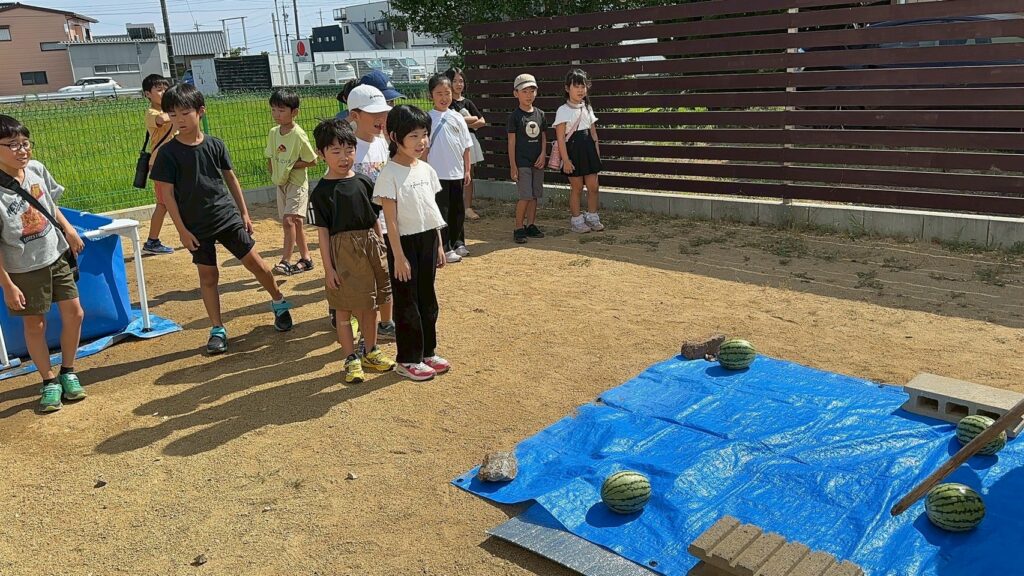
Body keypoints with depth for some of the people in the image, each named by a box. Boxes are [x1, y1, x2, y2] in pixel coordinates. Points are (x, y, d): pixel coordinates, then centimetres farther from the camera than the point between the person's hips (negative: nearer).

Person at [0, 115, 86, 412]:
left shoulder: (36, 169, -6)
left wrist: (68, 229, 0)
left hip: (56, 256, 5)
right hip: (24, 269, -5)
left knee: (74, 313, 8)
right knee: (35, 325, 7)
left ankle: (67, 372, 27)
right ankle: (49, 382, 23)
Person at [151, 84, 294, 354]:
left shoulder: (215, 145, 0)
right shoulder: (168, 153, -7)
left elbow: (231, 179, 9)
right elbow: (167, 193, -7)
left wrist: (244, 213, 8)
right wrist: (182, 230, -9)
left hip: (228, 216, 2)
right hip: (197, 226, -1)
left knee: (254, 262, 5)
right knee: (208, 275, 5)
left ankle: (279, 303, 27)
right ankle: (217, 330, 15)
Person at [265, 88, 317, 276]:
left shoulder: (298, 135, -17)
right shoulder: (273, 133, 4)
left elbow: (312, 161, -13)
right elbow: (270, 157, 15)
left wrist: (291, 166, -18)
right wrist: (273, 172, -1)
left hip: (297, 183, -7)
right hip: (281, 183, 7)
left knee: (289, 220, -17)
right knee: (295, 222, 14)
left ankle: (286, 261, -13)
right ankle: (305, 258, 24)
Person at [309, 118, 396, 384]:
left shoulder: (364, 182, 4)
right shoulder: (322, 192, -9)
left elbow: (374, 220, 11)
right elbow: (323, 232, -8)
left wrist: (382, 250, 11)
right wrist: (328, 268, -10)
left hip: (371, 246, 5)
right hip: (343, 250, -5)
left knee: (370, 305, 15)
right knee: (345, 308, 4)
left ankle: (371, 352, 31)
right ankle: (351, 359, 17)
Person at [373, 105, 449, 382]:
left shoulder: (426, 169, 5)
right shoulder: (389, 174, -15)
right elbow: (391, 220, -16)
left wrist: (439, 245, 12)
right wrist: (399, 256, -17)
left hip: (428, 240, 7)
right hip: (404, 242, -7)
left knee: (427, 298, 15)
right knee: (407, 302, 4)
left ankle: (428, 352, 29)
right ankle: (407, 360, 16)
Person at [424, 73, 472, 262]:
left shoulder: (457, 117, 4)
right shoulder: (428, 119, -6)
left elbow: (465, 147, 8)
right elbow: (424, 148, -4)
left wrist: (467, 170, 7)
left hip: (457, 173, 4)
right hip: (437, 174, -4)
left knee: (458, 209, 13)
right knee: (441, 210, 1)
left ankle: (456, 242, 29)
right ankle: (444, 248, 8)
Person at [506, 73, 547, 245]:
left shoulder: (540, 114, 9)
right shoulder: (515, 116, -5)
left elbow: (543, 137, 13)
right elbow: (511, 142, -6)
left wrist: (543, 155, -3)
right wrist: (513, 166, -9)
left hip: (537, 161, 5)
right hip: (522, 162, -5)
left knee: (535, 195, 9)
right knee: (525, 196, -9)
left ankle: (531, 225, 20)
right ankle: (518, 228, 1)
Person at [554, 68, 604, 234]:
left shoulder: (587, 108, 11)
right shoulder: (563, 111, -7)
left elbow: (593, 133, 14)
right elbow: (560, 138, -10)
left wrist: (597, 153, 10)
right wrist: (566, 159, -15)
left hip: (588, 149, 5)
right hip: (573, 150, -5)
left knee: (593, 186, 5)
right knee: (576, 187, 4)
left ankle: (592, 217, 20)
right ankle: (577, 220, 16)